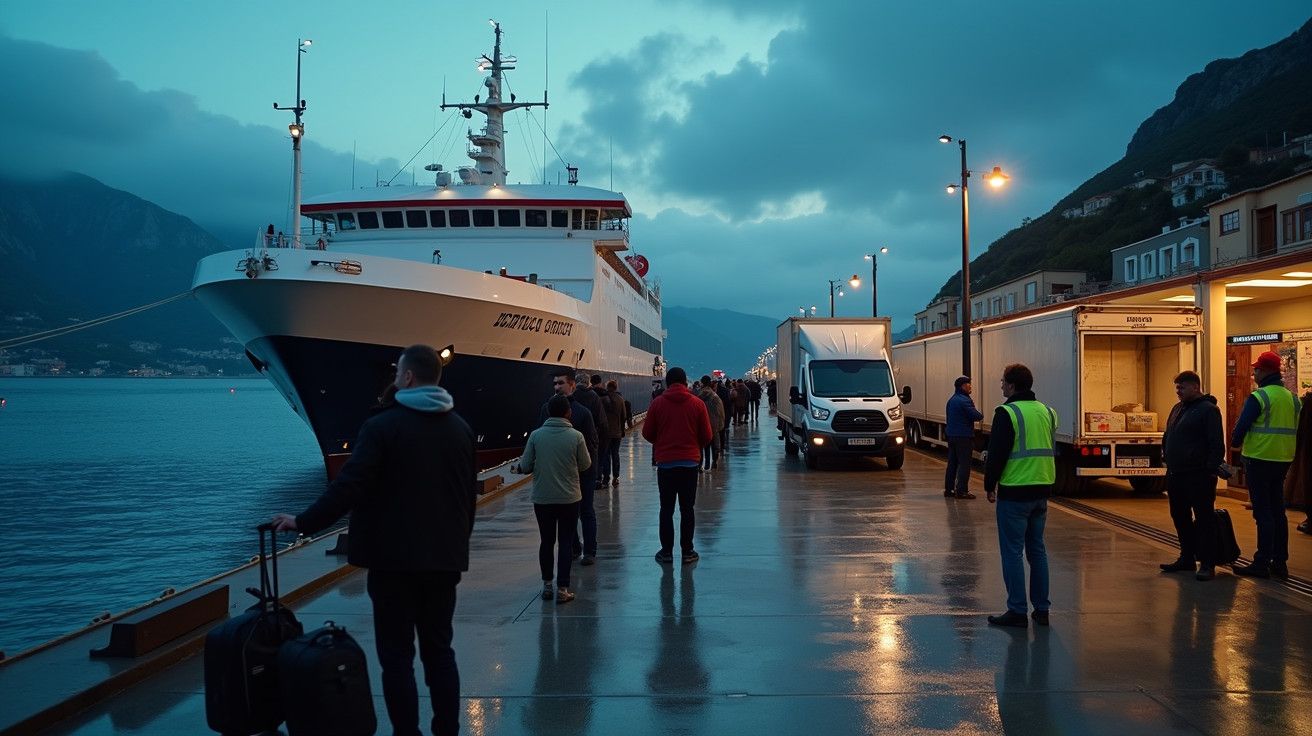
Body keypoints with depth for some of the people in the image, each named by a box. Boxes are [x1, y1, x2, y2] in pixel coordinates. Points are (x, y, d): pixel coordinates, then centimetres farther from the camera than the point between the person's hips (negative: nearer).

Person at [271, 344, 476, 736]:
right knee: (439, 649, 13)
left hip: (394, 558, -5)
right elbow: (470, 496, 12)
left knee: (397, 656, 2)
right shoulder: (461, 429, 7)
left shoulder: (382, 425, -10)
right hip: (444, 558, 5)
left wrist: (304, 521, -4)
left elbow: (349, 485, -14)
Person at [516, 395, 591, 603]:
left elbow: (526, 466, -4)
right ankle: (562, 589, 4)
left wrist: (519, 468, 19)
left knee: (547, 541, 15)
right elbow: (585, 464, -1)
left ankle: (547, 585, 22)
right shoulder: (576, 436, -10)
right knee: (565, 543, 5)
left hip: (542, 498, 2)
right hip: (569, 498, -2)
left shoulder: (536, 435, -7)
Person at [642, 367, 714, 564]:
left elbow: (647, 433, 2)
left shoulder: (657, 403, -4)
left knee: (666, 509, 8)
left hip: (665, 462, 0)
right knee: (687, 509, 8)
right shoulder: (697, 404, -3)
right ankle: (687, 551, 10)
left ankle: (666, 551, 11)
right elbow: (706, 436, 0)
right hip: (690, 462, 0)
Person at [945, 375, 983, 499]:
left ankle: (948, 489, 15)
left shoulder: (951, 400, 14)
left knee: (952, 463, 12)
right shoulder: (964, 400, -16)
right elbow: (977, 416, -19)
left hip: (951, 436, 9)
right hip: (963, 437, -9)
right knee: (964, 464, -6)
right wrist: (980, 415, 3)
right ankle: (961, 491, -7)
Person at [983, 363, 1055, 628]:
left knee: (1012, 552, -1)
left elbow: (997, 454, -13)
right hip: (1041, 491, 7)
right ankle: (1041, 609, 18)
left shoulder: (1007, 413, -13)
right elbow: (1053, 452, 18)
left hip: (1014, 492, -7)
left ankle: (1017, 611, 1)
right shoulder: (1046, 412, 11)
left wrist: (990, 485, -1)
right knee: (1037, 549, 14)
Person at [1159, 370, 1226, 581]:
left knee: (1204, 519, -4)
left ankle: (1207, 564, -2)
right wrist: (1166, 456, 15)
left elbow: (1217, 443, -14)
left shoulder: (1208, 410, -9)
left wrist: (1212, 469, -19)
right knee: (1180, 517, 14)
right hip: (1176, 475, 9)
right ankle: (1187, 558, 25)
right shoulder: (1177, 409, 18)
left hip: (1198, 476, -9)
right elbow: (1167, 436, 26)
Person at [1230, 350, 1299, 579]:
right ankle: (1280, 562, 17)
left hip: (1260, 459, -7)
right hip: (1283, 461, 7)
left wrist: (1236, 443, 6)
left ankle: (1262, 563, -2)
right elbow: (1294, 429, 15)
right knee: (1278, 511, 13)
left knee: (1263, 512, -4)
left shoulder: (1258, 397, -14)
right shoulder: (1292, 398, 9)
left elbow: (1242, 426, -13)